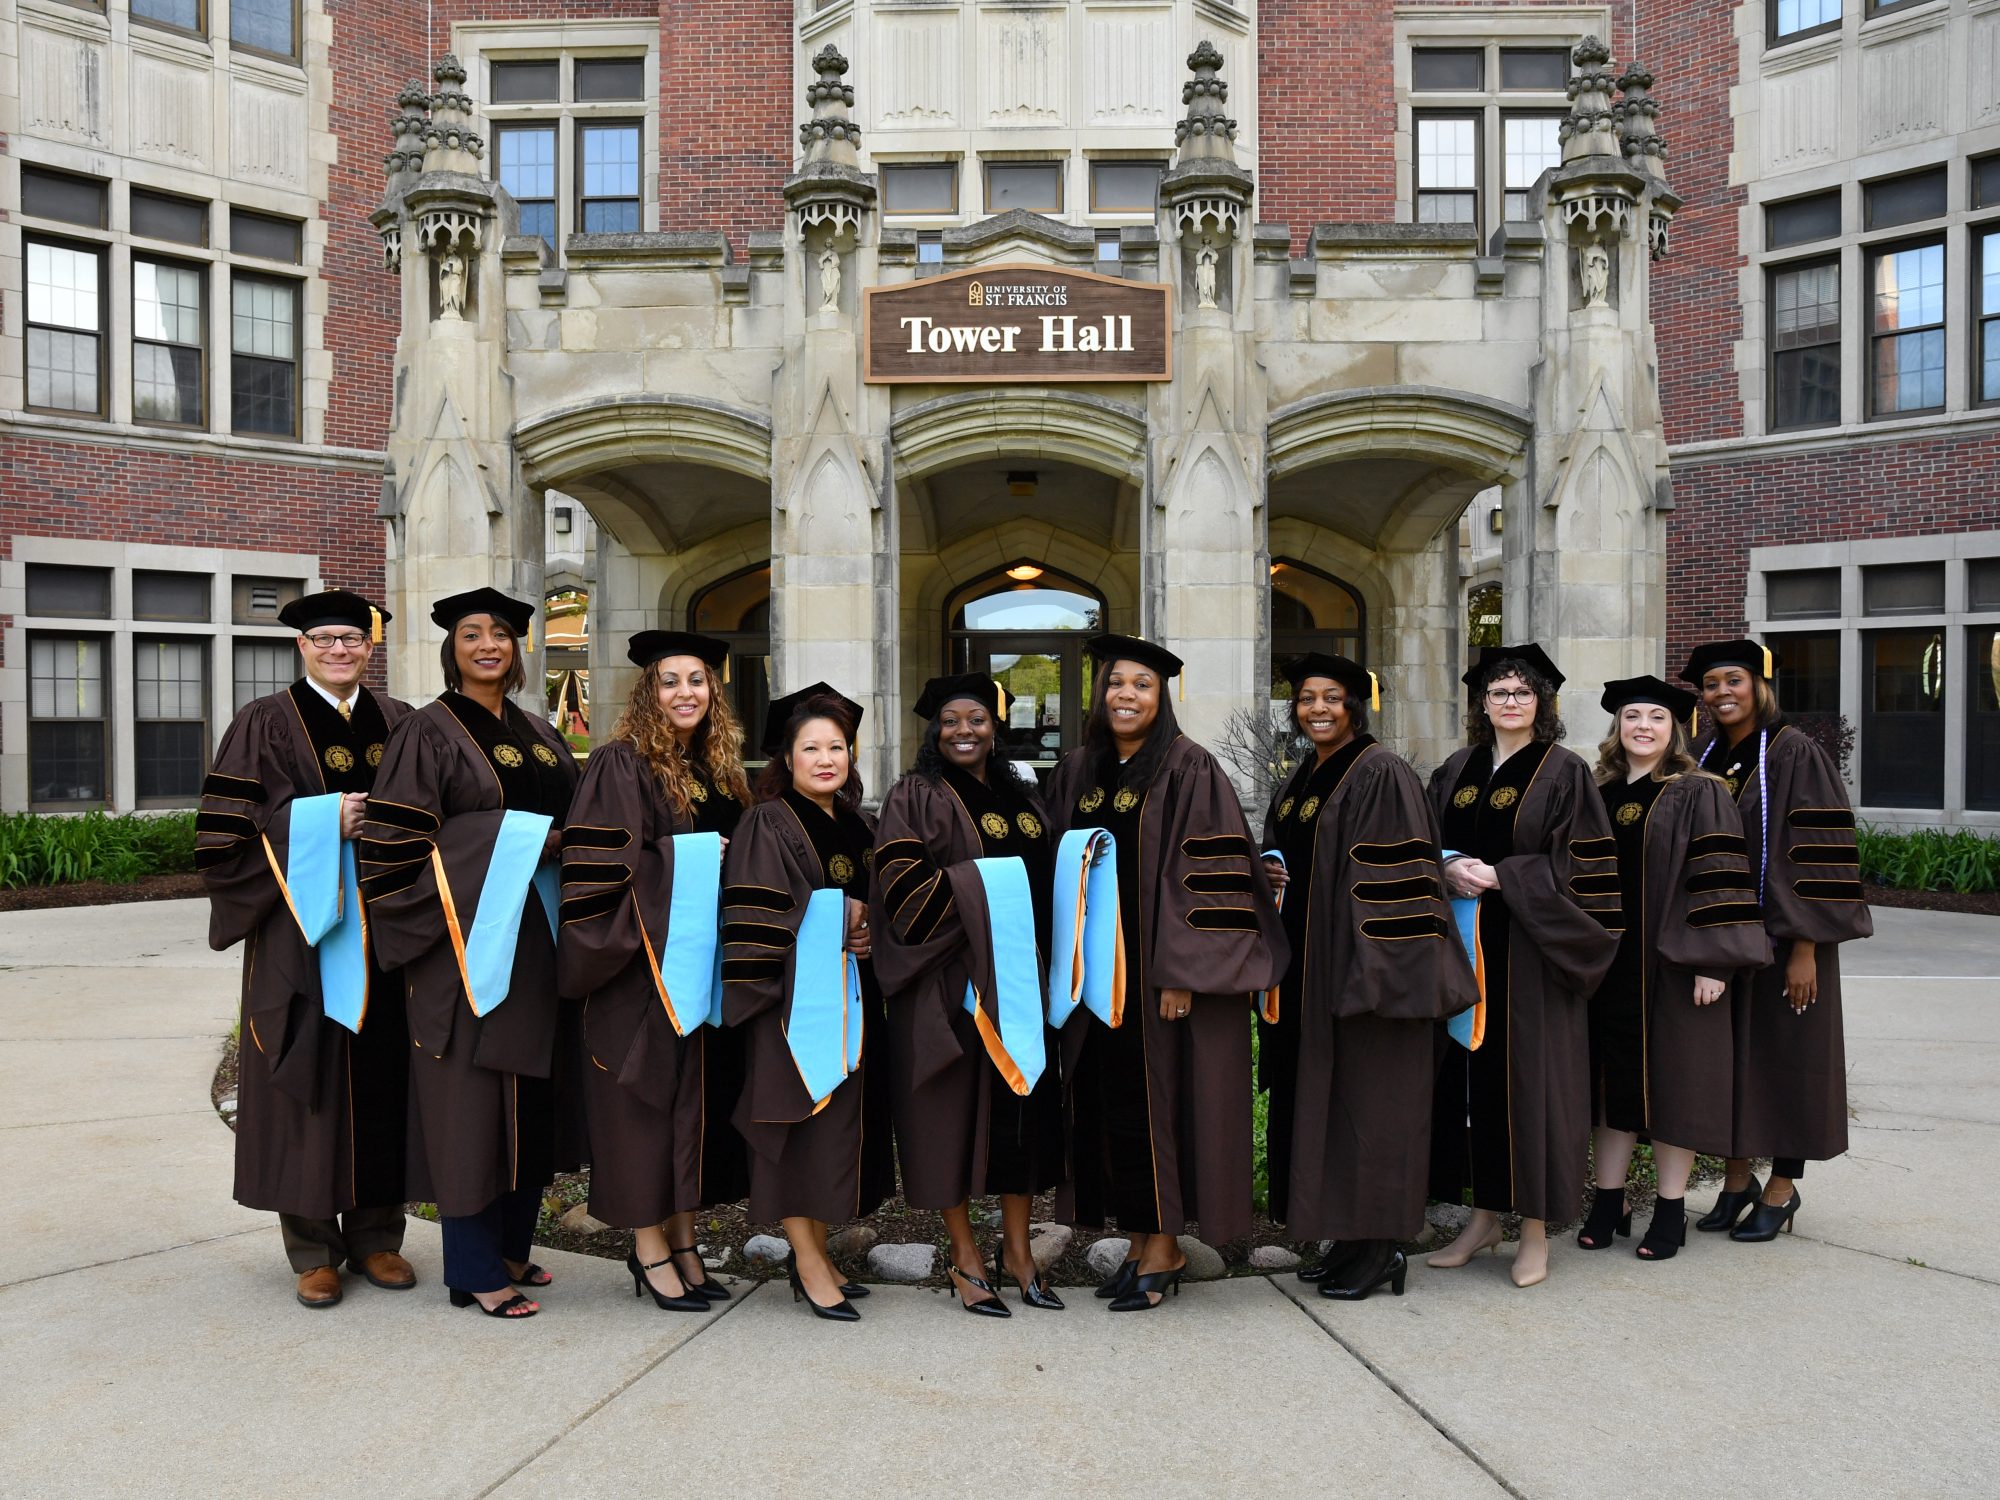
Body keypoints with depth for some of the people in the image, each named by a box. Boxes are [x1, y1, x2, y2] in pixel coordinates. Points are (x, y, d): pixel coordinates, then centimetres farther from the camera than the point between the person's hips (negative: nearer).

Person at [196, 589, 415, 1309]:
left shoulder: (400, 724, 13)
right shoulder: (266, 724, 2)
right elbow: (227, 827, -6)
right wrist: (323, 822, -17)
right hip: (302, 927, -3)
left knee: (382, 1072, 5)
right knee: (311, 1075, 0)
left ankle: (375, 1235, 18)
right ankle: (314, 1249, 13)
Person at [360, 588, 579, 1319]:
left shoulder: (539, 733, 15)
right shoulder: (427, 732, -5)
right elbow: (396, 838, -11)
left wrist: (557, 845, 2)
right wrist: (519, 843, -15)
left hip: (535, 936, 7)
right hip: (466, 935, -7)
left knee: (531, 1096, 11)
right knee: (470, 1096, -2)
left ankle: (513, 1246, 25)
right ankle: (474, 1271, 9)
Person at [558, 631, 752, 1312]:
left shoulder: (719, 768, 13)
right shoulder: (620, 764, -8)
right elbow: (597, 862, -16)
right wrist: (682, 860, -18)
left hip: (706, 959, 7)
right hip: (644, 962, -7)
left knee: (701, 1093, 10)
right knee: (649, 1093, -1)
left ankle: (683, 1239, 22)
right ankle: (649, 1248, 12)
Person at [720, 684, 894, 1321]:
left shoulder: (858, 826, 13)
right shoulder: (767, 825, -8)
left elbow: (877, 905, 21)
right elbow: (752, 920, -15)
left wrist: (865, 934, 1)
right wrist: (831, 923, -15)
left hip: (848, 995, 7)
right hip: (793, 997, -7)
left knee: (838, 1116, 9)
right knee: (798, 1115, -4)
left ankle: (816, 1251, 21)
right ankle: (808, 1262, 5)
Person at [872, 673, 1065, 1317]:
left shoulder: (1023, 800, 15)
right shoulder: (916, 797, -3)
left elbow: (1049, 876, 21)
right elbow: (902, 879, -15)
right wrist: (980, 899, -19)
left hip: (1018, 974, 6)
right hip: (950, 978, -5)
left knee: (1024, 1104, 8)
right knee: (955, 1107, 1)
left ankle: (1016, 1246, 20)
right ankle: (964, 1253, 14)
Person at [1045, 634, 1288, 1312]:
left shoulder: (1189, 770, -8)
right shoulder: (1076, 773, 10)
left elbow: (1208, 874, -13)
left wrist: (1182, 971, -19)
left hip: (1161, 974, -6)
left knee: (1155, 1100, 0)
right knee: (1108, 1104, 9)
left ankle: (1163, 1250, 14)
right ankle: (1139, 1243, 22)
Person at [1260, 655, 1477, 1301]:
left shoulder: (1382, 775, -12)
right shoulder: (1299, 781, 14)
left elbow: (1398, 877, -17)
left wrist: (1379, 970, -21)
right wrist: (1269, 873, 1)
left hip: (1357, 962, -8)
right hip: (1305, 968, 9)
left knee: (1366, 1096, -1)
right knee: (1320, 1096, 12)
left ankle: (1378, 1247, 11)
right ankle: (1347, 1237, 22)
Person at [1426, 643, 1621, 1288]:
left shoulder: (1564, 772, -2)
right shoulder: (1457, 771, 12)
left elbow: (1579, 863, -9)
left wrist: (1498, 876, -17)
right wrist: (1449, 872, -10)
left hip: (1530, 949, -5)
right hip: (1466, 945, 5)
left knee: (1527, 1076, -1)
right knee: (1470, 1072, 7)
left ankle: (1536, 1230, 10)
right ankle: (1484, 1215, 20)